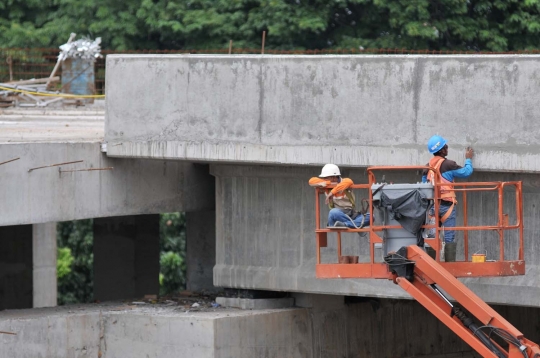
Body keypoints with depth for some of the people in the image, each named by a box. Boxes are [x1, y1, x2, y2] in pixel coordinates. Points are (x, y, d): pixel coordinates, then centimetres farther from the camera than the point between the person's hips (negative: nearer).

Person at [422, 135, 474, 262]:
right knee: (449, 237, -5)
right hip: (446, 204, -5)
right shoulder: (447, 165, -10)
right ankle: (450, 263, -10)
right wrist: (468, 159, 17)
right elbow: (466, 172, -1)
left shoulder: (427, 167, 7)